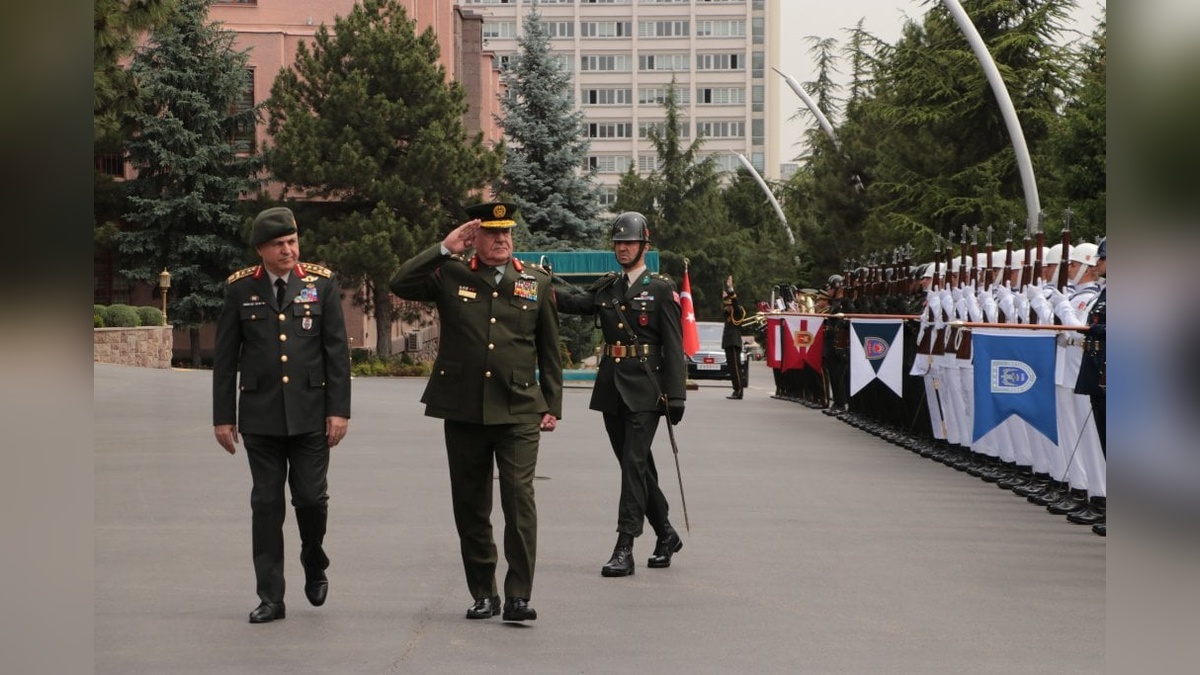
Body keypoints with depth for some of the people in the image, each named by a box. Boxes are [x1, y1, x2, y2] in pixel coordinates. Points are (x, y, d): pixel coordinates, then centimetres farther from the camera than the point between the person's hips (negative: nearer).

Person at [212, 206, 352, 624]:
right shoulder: (240, 288, 3)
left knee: (311, 497, -2)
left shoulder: (321, 283, 3)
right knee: (266, 505, 2)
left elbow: (337, 351, 2)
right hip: (260, 415, 1)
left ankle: (314, 565, 28)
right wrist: (223, 416, 3)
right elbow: (225, 358, 6)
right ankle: (271, 598, 9)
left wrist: (339, 410, -4)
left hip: (310, 413, 0)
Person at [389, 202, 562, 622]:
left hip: (519, 413, -1)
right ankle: (483, 593, 19)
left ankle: (519, 596, -9)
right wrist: (445, 249, -8)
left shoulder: (536, 282, 9)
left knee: (520, 497, -12)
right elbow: (400, 284, -8)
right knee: (470, 505, 8)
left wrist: (552, 406, 8)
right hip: (463, 412, 1)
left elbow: (549, 351, 12)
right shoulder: (451, 276, 6)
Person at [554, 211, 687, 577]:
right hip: (611, 387, 6)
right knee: (637, 465, 13)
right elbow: (574, 302, -4)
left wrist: (676, 396, -13)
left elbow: (674, 347, -7)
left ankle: (625, 548, -11)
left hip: (644, 390, -6)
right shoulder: (607, 287, 14)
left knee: (634, 464, -10)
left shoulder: (661, 290, -2)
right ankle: (666, 534, 28)